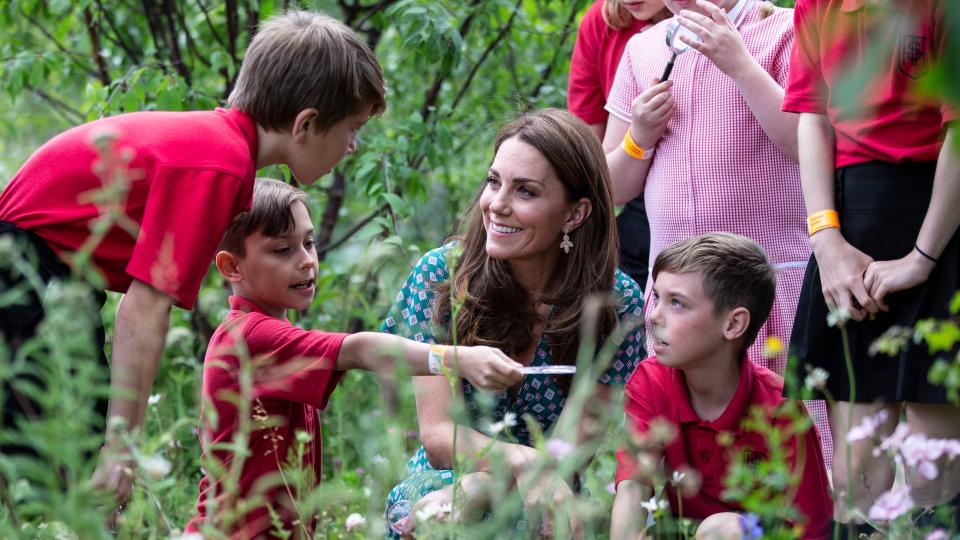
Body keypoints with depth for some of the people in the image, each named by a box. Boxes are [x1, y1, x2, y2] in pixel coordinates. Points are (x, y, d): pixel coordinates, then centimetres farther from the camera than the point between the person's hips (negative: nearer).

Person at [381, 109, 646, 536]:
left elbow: (571, 448, -12)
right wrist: (525, 461, -32)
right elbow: (437, 433, -12)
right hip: (443, 483, 0)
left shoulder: (618, 305, -8)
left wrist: (472, 490, -28)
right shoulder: (439, 276, -7)